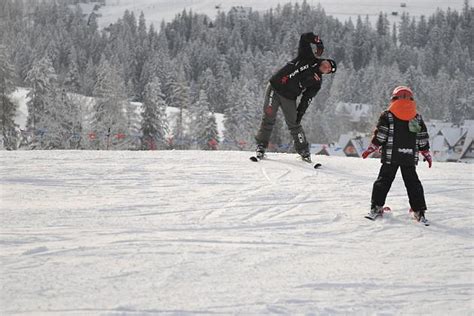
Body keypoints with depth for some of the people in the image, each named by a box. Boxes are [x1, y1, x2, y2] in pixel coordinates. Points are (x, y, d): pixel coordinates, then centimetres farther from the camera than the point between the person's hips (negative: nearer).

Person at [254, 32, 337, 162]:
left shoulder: (317, 83, 2)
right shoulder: (308, 57, 1)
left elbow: (306, 99, 1)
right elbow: (304, 38, -4)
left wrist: (300, 113, -7)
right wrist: (318, 41, -18)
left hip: (289, 98, 2)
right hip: (275, 87, -2)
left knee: (294, 123, -1)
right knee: (269, 118, -5)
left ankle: (304, 151, 11)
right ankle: (261, 145, 5)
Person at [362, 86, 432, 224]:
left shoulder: (387, 116, -1)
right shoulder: (417, 118, 9)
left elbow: (380, 136, -7)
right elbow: (423, 139, 11)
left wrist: (370, 149, 0)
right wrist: (427, 154, 21)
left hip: (390, 157, -2)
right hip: (410, 157, 2)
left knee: (383, 181, 3)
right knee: (413, 183, 8)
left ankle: (376, 207, -3)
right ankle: (419, 211, 5)